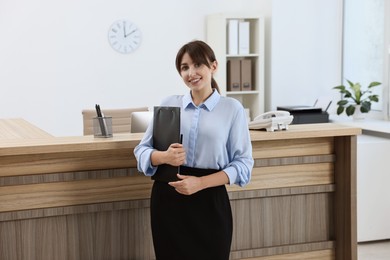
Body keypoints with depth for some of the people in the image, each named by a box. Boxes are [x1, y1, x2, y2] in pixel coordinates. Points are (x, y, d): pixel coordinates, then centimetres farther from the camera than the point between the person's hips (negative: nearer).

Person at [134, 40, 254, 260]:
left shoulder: (232, 108, -1)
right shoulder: (168, 104, 5)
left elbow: (243, 163, -4)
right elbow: (142, 150, 7)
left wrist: (200, 183, -15)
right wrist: (164, 157, -14)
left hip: (210, 201, -2)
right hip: (167, 198, 2)